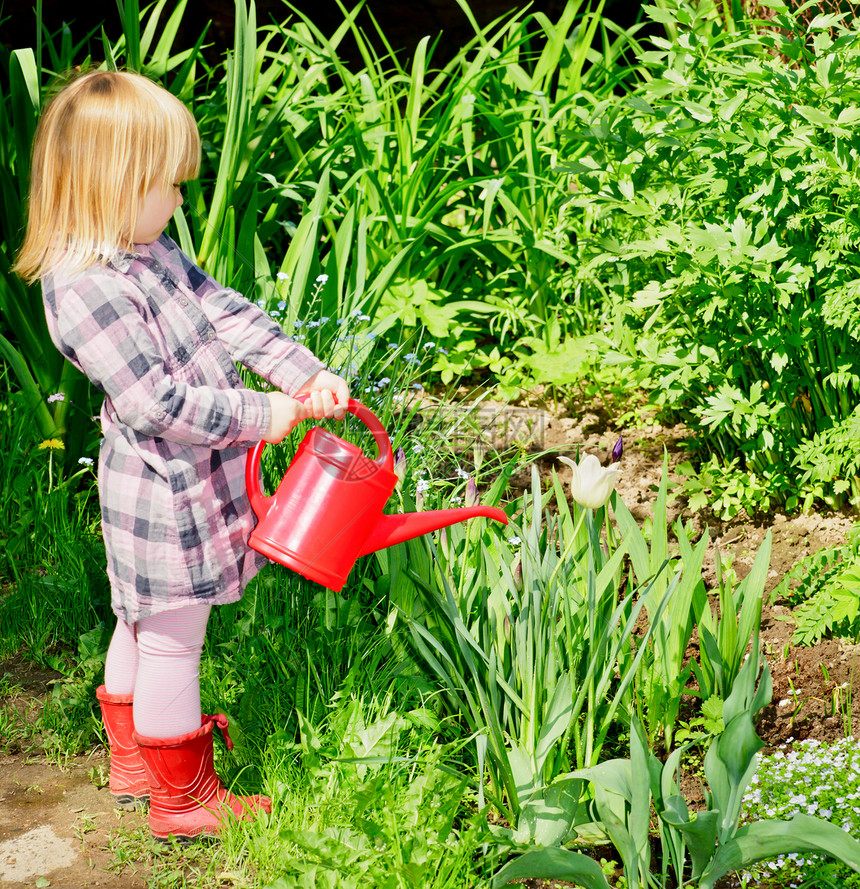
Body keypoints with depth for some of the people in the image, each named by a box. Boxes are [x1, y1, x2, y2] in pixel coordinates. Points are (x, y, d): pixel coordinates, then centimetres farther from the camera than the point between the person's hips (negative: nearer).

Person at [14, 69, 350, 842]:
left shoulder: (149, 251, 4)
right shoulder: (86, 289, -27)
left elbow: (226, 312, 5)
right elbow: (156, 404, -28)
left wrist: (305, 374, -6)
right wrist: (262, 417, -18)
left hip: (183, 483, 10)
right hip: (163, 495, -10)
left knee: (143, 626, 24)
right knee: (171, 639, 6)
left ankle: (134, 759, 43)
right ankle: (183, 799, 22)